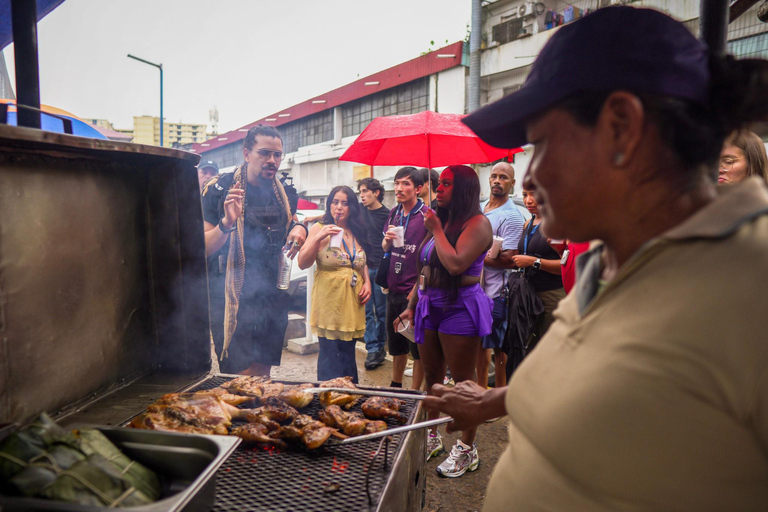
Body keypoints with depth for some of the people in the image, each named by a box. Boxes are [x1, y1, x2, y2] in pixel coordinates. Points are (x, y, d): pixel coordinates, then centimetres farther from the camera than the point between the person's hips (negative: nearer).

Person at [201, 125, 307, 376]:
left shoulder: (284, 193, 7)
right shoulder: (220, 188, -8)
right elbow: (202, 248, -11)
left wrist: (298, 229, 1)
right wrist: (226, 223, -30)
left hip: (273, 298, 5)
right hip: (232, 297, -5)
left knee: (262, 376, 15)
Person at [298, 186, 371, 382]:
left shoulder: (357, 233, 12)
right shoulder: (320, 229, -3)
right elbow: (302, 263, -13)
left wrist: (367, 281, 6)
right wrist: (318, 238, -25)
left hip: (352, 304, 5)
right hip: (329, 303, -5)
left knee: (348, 356, 12)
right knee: (331, 356, -3)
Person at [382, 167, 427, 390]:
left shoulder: (427, 215, -10)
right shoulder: (394, 213, 10)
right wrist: (387, 240, -5)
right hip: (394, 289, 7)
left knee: (418, 347, 3)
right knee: (396, 343, 19)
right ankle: (395, 385, 36)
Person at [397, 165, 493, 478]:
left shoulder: (477, 223, -10)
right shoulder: (441, 220, 14)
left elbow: (455, 264, -24)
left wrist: (436, 230, -13)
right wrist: (412, 306, 18)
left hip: (460, 308, -8)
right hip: (430, 307, 8)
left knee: (463, 381, 1)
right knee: (431, 377, 15)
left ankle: (467, 449, 14)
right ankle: (431, 438, 29)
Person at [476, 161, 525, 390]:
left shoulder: (512, 216, -12)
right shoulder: (478, 208, 12)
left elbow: (508, 260, -20)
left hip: (494, 291, -7)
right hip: (473, 286, 7)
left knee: (497, 347, 4)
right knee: (478, 343, 15)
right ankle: (480, 389, 28)